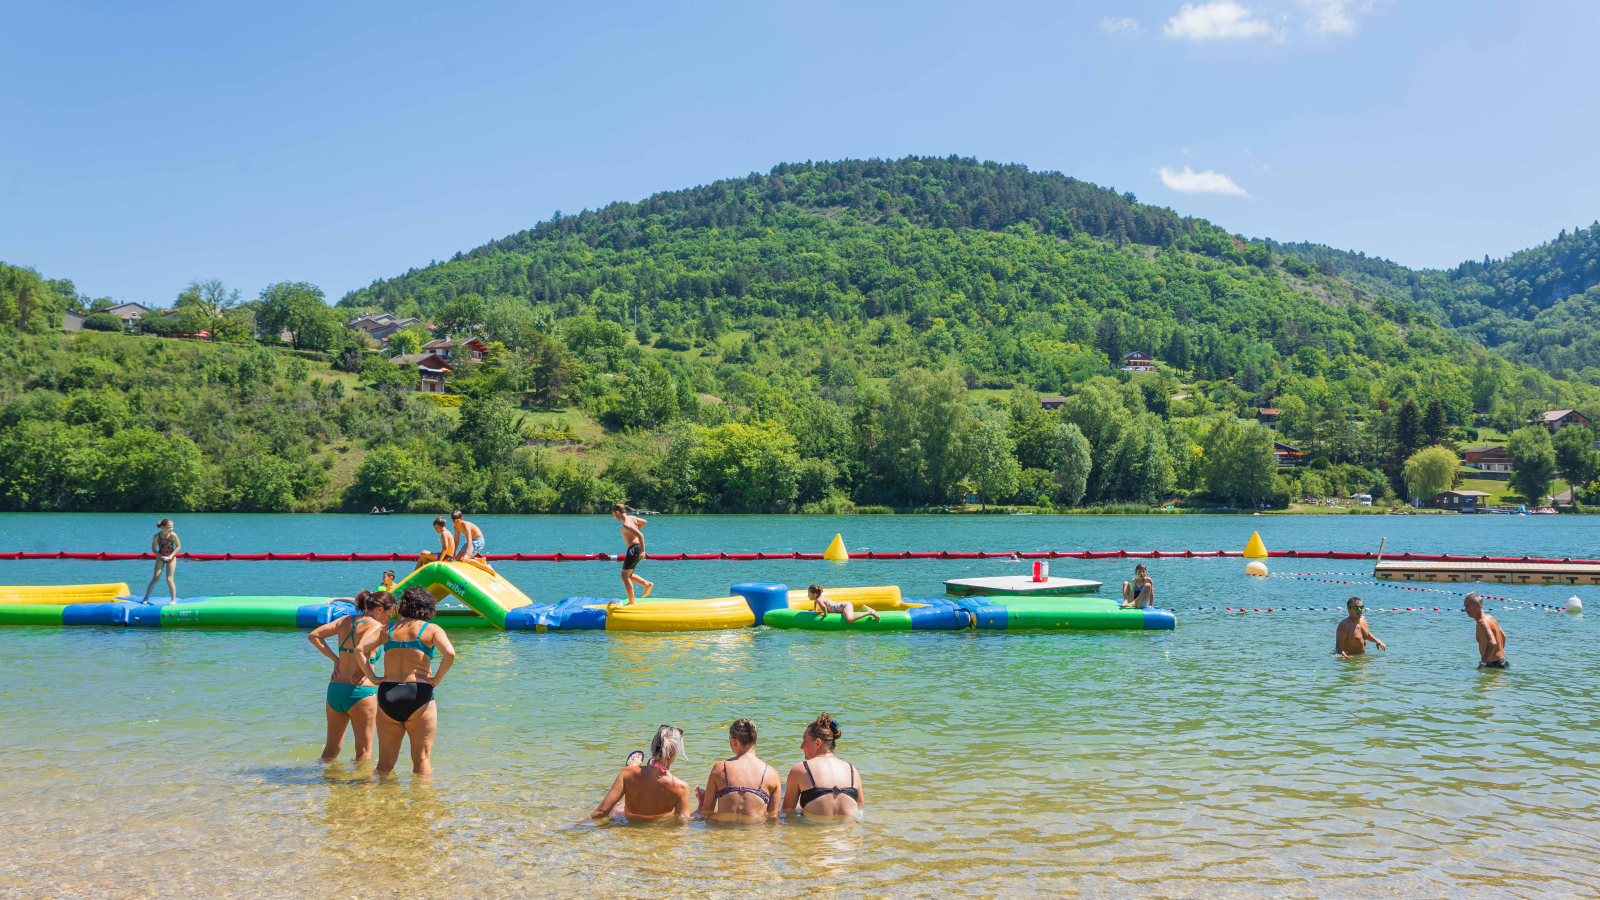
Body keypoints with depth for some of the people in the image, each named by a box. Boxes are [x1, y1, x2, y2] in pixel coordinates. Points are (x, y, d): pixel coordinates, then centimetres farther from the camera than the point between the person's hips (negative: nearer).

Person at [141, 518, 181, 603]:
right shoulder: (157, 536, -14)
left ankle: (174, 600, 4)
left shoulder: (173, 535, -16)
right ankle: (145, 598, 6)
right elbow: (153, 549, -4)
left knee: (169, 579, -5)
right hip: (160, 557, 1)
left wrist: (171, 556, -15)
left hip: (171, 558, -1)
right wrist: (161, 556, -17)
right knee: (156, 578, -5)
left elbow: (178, 546, -5)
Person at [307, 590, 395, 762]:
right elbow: (361, 649, -28)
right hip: (360, 690, -7)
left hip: (334, 688, 7)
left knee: (331, 748, 22)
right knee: (364, 751, 7)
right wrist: (365, 670, -11)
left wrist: (335, 659, 9)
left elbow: (313, 636, 10)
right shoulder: (375, 626, -10)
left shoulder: (345, 620, 10)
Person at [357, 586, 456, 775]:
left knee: (385, 761, 13)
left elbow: (359, 650, 4)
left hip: (387, 694, 3)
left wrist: (373, 677, 4)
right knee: (422, 758, 5)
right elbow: (449, 653, -16)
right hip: (418, 695, -3)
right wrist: (437, 678, -6)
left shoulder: (388, 629, 12)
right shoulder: (431, 629, 1)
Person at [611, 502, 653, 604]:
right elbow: (644, 522, 26)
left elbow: (640, 535, -28)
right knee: (628, 575, 19)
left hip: (633, 549, -10)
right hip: (637, 547, 10)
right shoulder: (632, 517, 9)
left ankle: (631, 602, -1)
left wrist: (642, 551, -29)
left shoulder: (626, 524, -20)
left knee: (625, 575, -2)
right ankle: (647, 584, 8)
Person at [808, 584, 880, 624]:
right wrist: (815, 610, 25)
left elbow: (823, 606, -41)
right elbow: (815, 602, 38)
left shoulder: (819, 599, -18)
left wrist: (825, 613, -21)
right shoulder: (819, 597, 11)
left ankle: (870, 612, -28)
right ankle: (863, 609, 27)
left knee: (850, 619, -38)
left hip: (845, 605, -11)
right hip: (845, 604, 11)